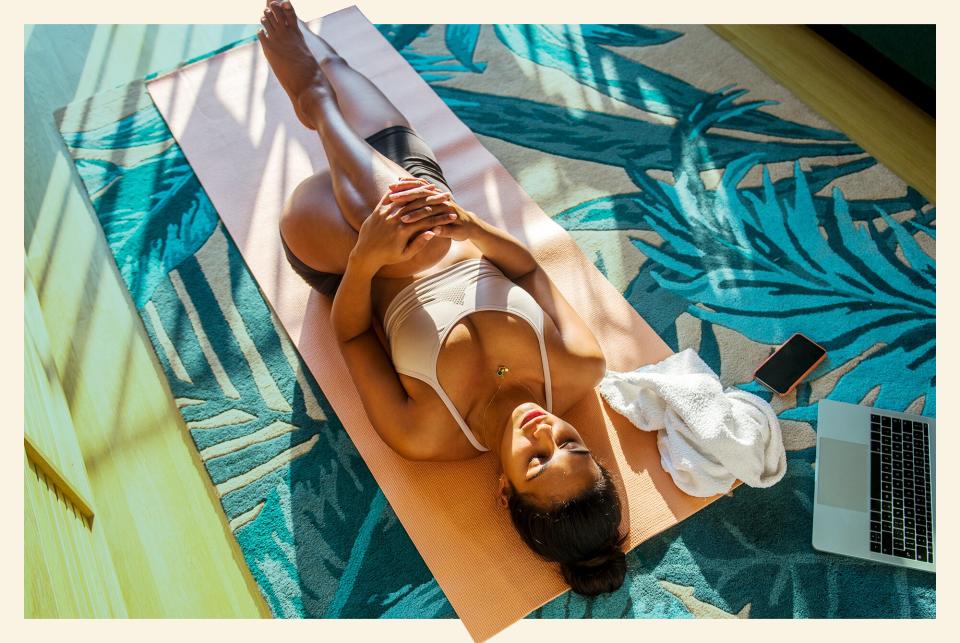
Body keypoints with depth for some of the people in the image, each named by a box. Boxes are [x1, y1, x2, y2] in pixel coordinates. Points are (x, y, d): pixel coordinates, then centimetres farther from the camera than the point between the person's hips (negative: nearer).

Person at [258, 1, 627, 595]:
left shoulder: (425, 438, -35)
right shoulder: (583, 373, -28)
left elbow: (351, 335, -22)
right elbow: (528, 265, -16)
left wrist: (365, 258, -39)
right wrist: (473, 225, -34)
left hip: (390, 281, -3)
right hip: (462, 251, 3)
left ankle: (317, 99, 9)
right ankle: (320, 65, 38)